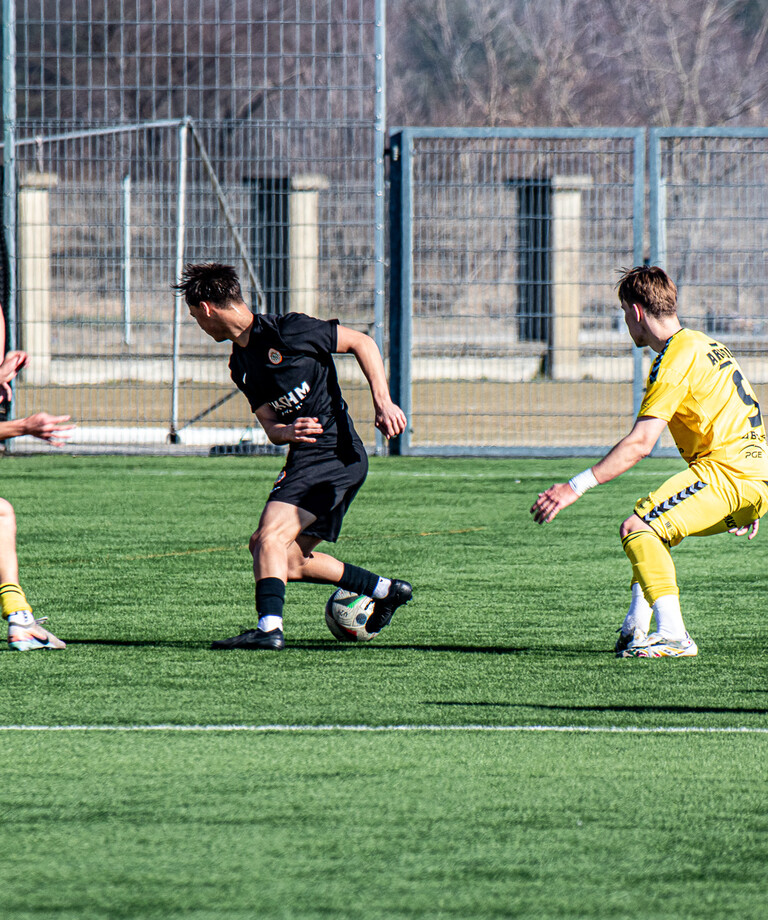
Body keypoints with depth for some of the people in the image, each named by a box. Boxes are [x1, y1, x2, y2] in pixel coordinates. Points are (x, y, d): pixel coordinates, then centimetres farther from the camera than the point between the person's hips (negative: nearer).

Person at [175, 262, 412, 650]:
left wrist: (383, 402, -11)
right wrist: (287, 432, -15)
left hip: (335, 454, -9)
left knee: (270, 537, -22)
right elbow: (270, 424, 10)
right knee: (287, 560, 11)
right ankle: (386, 590, 23)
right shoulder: (241, 366, 13)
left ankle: (269, 628, -30)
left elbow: (362, 343, -3)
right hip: (304, 457, 9)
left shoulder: (290, 331, -11)